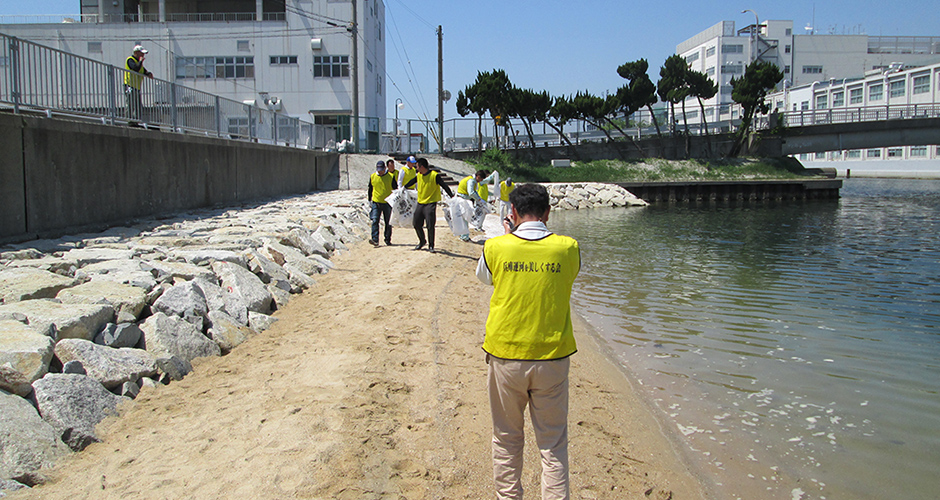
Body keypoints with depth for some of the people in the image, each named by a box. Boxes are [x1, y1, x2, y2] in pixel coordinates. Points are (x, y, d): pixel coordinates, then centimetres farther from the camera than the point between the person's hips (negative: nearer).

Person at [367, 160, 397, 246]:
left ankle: (388, 240, 20)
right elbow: (370, 189, 16)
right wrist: (369, 200, 16)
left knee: (388, 223, 8)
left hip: (387, 203, -1)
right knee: (375, 221, -12)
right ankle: (375, 240, -15)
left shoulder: (391, 177, -4)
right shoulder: (372, 177, 3)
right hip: (376, 203, 1)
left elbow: (395, 190, 4)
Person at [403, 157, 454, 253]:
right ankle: (422, 241, 32)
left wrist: (452, 196, -21)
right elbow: (410, 183, 25)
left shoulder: (434, 175, -12)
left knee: (430, 226, -10)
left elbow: (444, 186, -13)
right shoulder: (418, 176, 7)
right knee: (416, 224, 9)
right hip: (420, 203, 6)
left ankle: (431, 246, 4)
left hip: (431, 203, -6)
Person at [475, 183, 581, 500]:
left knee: (507, 439, 17)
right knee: (553, 443, 11)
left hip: (505, 357, 0)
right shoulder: (568, 248, -7)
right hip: (552, 357, 0)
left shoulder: (495, 248, -8)